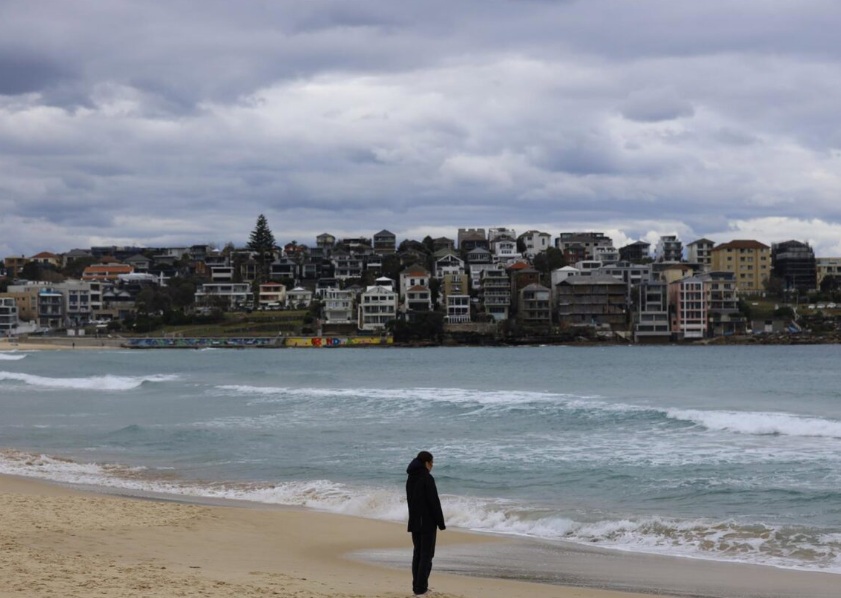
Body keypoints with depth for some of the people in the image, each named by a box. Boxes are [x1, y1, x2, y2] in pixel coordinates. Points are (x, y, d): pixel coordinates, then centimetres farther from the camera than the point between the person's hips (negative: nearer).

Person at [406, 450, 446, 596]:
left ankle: (417, 586, 15)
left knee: (417, 553, 13)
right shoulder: (427, 478, -16)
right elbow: (434, 502, -16)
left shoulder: (410, 479, 8)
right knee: (426, 554, -2)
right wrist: (441, 523, -10)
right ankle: (421, 588, -4)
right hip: (428, 522, -7)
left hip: (414, 522, 7)